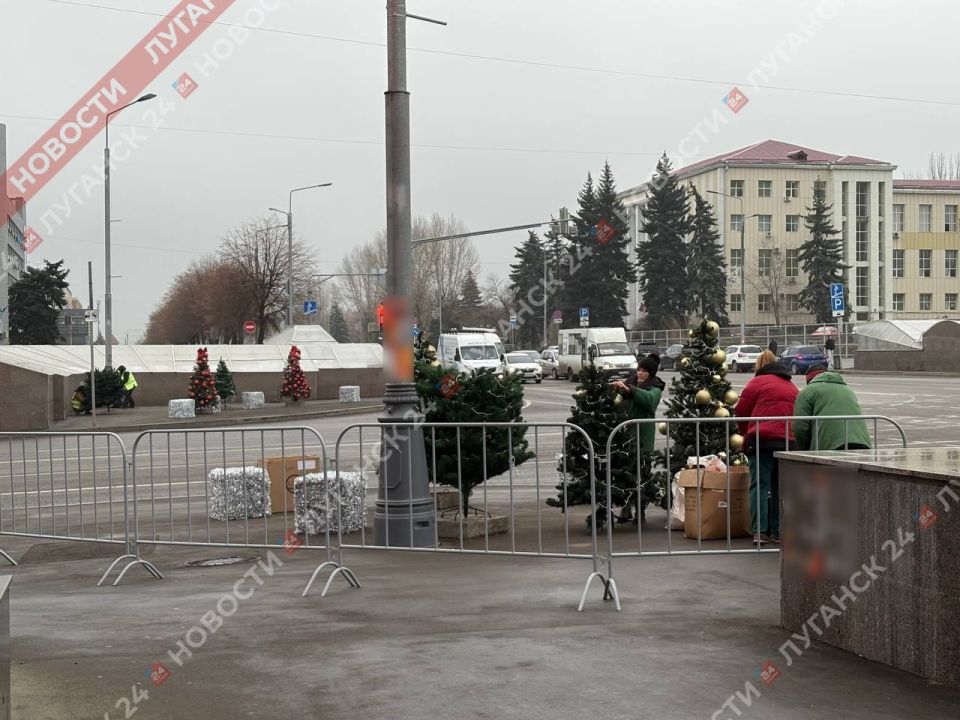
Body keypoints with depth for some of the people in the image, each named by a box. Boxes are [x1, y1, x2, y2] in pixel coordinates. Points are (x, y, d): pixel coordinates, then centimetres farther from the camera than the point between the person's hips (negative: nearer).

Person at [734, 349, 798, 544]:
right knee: (779, 486, 10)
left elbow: (741, 411, 2)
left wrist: (747, 432, 18)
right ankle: (777, 531, 9)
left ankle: (759, 531, -11)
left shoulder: (758, 382, 2)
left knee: (760, 485, -4)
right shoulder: (791, 386, 21)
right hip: (787, 440, 5)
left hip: (761, 440, -5)